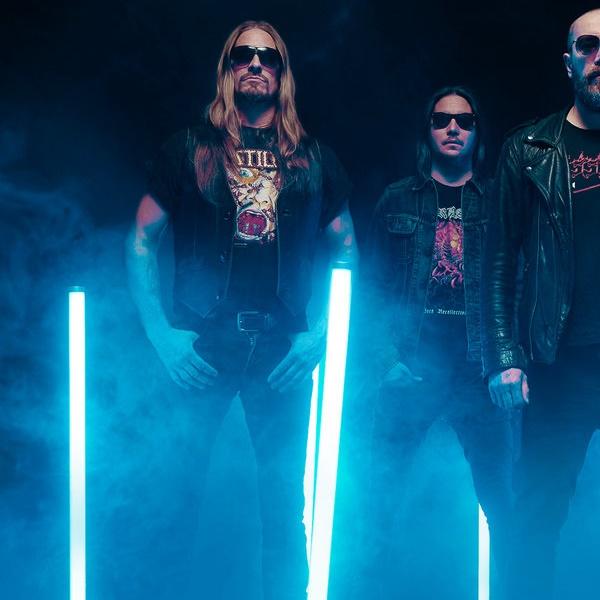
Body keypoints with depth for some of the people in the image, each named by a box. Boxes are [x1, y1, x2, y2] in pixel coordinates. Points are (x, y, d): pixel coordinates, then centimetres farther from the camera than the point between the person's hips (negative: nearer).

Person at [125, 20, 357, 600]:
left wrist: (320, 333, 1)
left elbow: (346, 251, 12)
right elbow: (141, 241, 3)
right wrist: (161, 334, -6)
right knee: (177, 489, 2)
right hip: (200, 347, -1)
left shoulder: (314, 159, 9)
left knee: (285, 499, 7)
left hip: (281, 350, 2)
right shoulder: (189, 149, 5)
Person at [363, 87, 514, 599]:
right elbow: (378, 285, 7)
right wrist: (392, 357, -4)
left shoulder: (498, 202, 10)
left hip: (479, 370, 0)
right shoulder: (398, 200, 10)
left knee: (500, 494, -3)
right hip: (414, 367, 0)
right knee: (383, 489, 0)